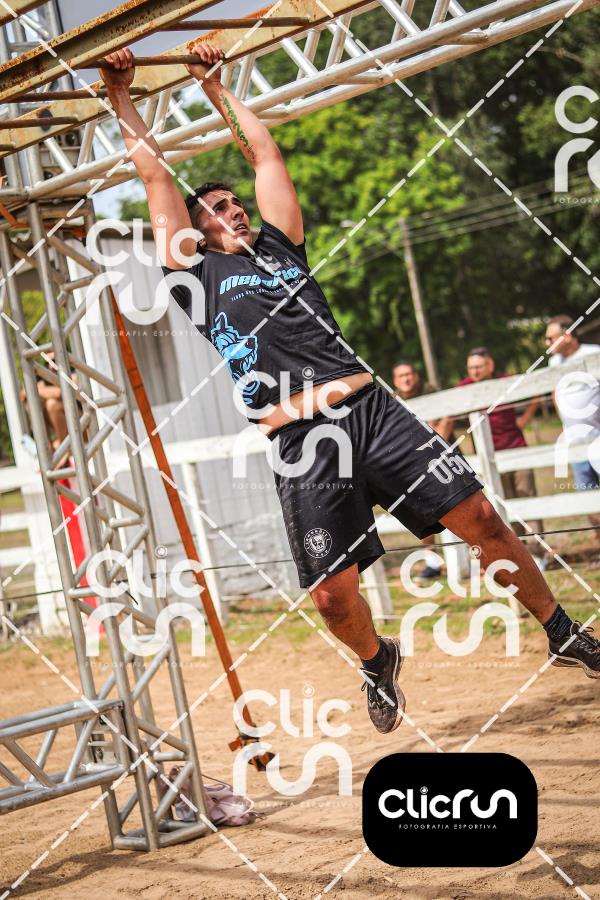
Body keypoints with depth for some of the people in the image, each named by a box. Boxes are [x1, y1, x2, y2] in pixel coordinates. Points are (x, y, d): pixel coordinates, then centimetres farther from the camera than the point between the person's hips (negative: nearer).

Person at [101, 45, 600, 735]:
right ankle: (377, 662, 28)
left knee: (480, 519, -4)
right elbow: (154, 174, 12)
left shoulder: (277, 247, 21)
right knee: (333, 596, -6)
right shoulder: (197, 275, 12)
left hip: (371, 411, 3)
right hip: (299, 445, -3)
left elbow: (262, 151, 26)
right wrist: (120, 96, 17)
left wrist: (214, 87, 33)